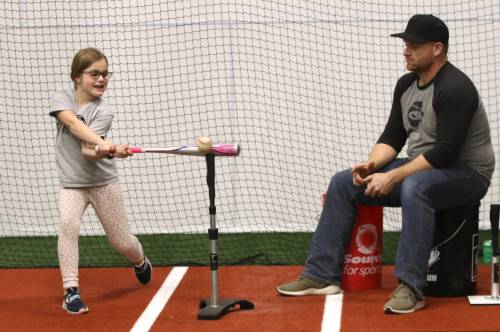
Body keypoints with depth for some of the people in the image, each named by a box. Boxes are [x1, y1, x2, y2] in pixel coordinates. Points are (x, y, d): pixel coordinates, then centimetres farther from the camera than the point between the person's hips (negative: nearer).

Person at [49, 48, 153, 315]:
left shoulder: (103, 112, -12)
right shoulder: (62, 98, -9)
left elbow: (88, 152, -24)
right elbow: (73, 124, -30)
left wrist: (106, 152, -47)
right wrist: (103, 144, -45)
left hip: (103, 182, 0)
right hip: (71, 184, 1)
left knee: (121, 242, 5)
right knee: (67, 225, -27)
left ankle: (140, 262, 41)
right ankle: (71, 291, -21)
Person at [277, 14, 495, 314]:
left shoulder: (454, 88, -22)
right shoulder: (406, 84, 5)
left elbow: (445, 153, -28)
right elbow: (393, 136, 9)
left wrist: (393, 178, -27)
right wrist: (372, 164, -12)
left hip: (465, 173, -9)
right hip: (421, 168, 9)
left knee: (414, 187, -41)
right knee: (344, 183, -1)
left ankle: (411, 288, -38)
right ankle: (322, 275, 0)